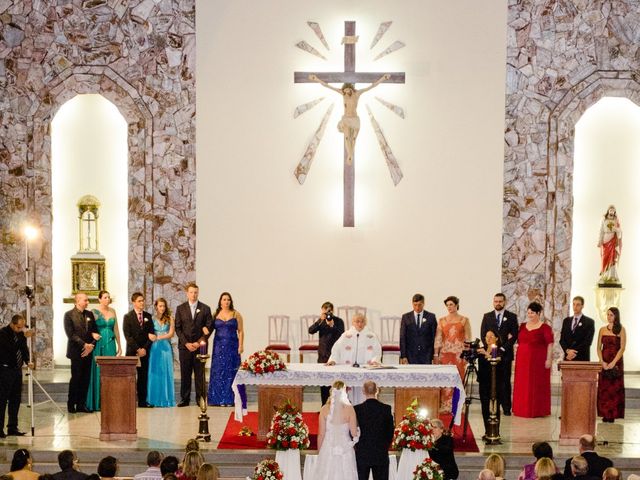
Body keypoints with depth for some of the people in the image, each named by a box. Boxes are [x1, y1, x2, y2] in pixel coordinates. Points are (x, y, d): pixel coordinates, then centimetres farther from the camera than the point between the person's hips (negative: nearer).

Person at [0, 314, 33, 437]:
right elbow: (12, 348, -26)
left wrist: (27, 361, -1)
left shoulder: (21, 333, 7)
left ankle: (12, 428, 17)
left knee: (15, 399, 10)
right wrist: (24, 337, -29)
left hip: (17, 370, 7)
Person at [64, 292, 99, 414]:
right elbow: (71, 334, -12)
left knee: (86, 379, 3)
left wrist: (91, 345, -4)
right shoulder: (69, 315, -4)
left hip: (88, 352, 5)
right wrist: (84, 344, -16)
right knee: (76, 378, -4)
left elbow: (95, 331, 12)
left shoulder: (89, 314, 12)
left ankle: (81, 404, 8)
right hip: (76, 352, -5)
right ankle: (71, 404, 7)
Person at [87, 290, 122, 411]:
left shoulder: (112, 311, 11)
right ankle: (97, 403, 3)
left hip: (110, 345, 4)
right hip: (98, 345, -4)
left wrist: (119, 346, 14)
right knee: (98, 372, -3)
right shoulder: (94, 312, -3)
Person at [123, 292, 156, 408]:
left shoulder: (148, 316, 10)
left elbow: (151, 334, 7)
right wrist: (138, 349, -13)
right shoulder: (128, 317, -1)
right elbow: (128, 336, -7)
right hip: (132, 352, -3)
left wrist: (145, 348, -5)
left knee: (143, 377, 3)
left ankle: (142, 401, 6)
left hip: (145, 352, 3)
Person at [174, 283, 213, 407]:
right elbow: (178, 328, 4)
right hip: (184, 346, 1)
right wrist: (186, 343, -7)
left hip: (200, 346, -1)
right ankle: (185, 399, 5)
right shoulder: (180, 308, 8)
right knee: (185, 374, 1)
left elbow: (209, 327, 3)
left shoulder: (205, 309, 6)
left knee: (200, 374, -1)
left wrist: (199, 342, -7)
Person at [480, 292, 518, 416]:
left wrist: (503, 348, -7)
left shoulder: (512, 317, 7)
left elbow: (514, 335, 1)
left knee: (505, 381, -3)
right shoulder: (487, 316, 13)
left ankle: (506, 408, -1)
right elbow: (483, 335, 9)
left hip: (505, 354, -2)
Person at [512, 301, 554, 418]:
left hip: (538, 360, -5)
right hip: (523, 360, 5)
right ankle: (523, 409, 16)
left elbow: (550, 344, -9)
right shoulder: (522, 326, 11)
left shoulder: (545, 327, -7)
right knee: (523, 385, 8)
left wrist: (548, 359, -14)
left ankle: (537, 410, 7)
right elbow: (518, 341, 17)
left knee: (537, 385, 0)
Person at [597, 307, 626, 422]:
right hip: (604, 362, 3)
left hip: (616, 362, -3)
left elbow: (622, 348, -8)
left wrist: (613, 363, -14)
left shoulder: (621, 330, -2)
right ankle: (605, 414, 5)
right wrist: (602, 362, -7)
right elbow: (599, 348, 7)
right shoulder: (602, 330, 8)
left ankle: (613, 414, 1)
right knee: (603, 388, 1)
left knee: (615, 388, -2)